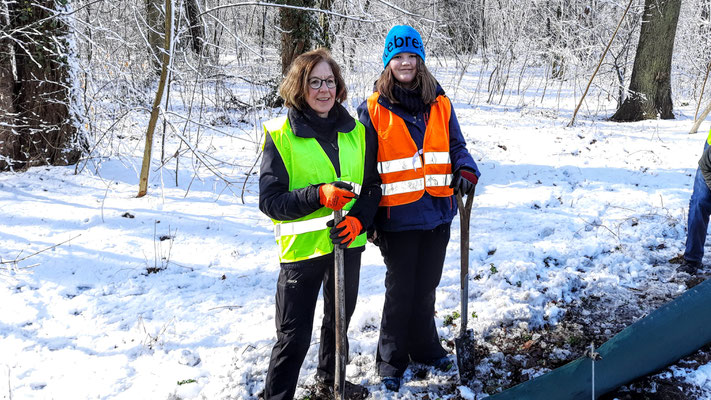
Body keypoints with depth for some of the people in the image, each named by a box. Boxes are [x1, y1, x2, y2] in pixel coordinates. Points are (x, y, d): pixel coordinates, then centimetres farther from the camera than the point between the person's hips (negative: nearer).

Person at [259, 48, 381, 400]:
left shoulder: (356, 131, 5)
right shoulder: (280, 135, -8)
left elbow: (372, 186, 6)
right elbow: (269, 199, -12)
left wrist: (359, 218, -14)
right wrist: (318, 196, -26)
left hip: (348, 243, 5)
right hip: (301, 249, -5)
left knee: (339, 318, 24)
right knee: (294, 337, -1)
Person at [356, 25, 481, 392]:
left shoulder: (439, 104, 6)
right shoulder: (372, 110, -5)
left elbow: (456, 145, 14)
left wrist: (466, 170, -9)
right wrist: (367, 217, -6)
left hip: (437, 213, 4)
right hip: (398, 218, -3)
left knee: (426, 286, 17)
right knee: (400, 290, 6)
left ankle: (424, 348, 36)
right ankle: (391, 361, 22)